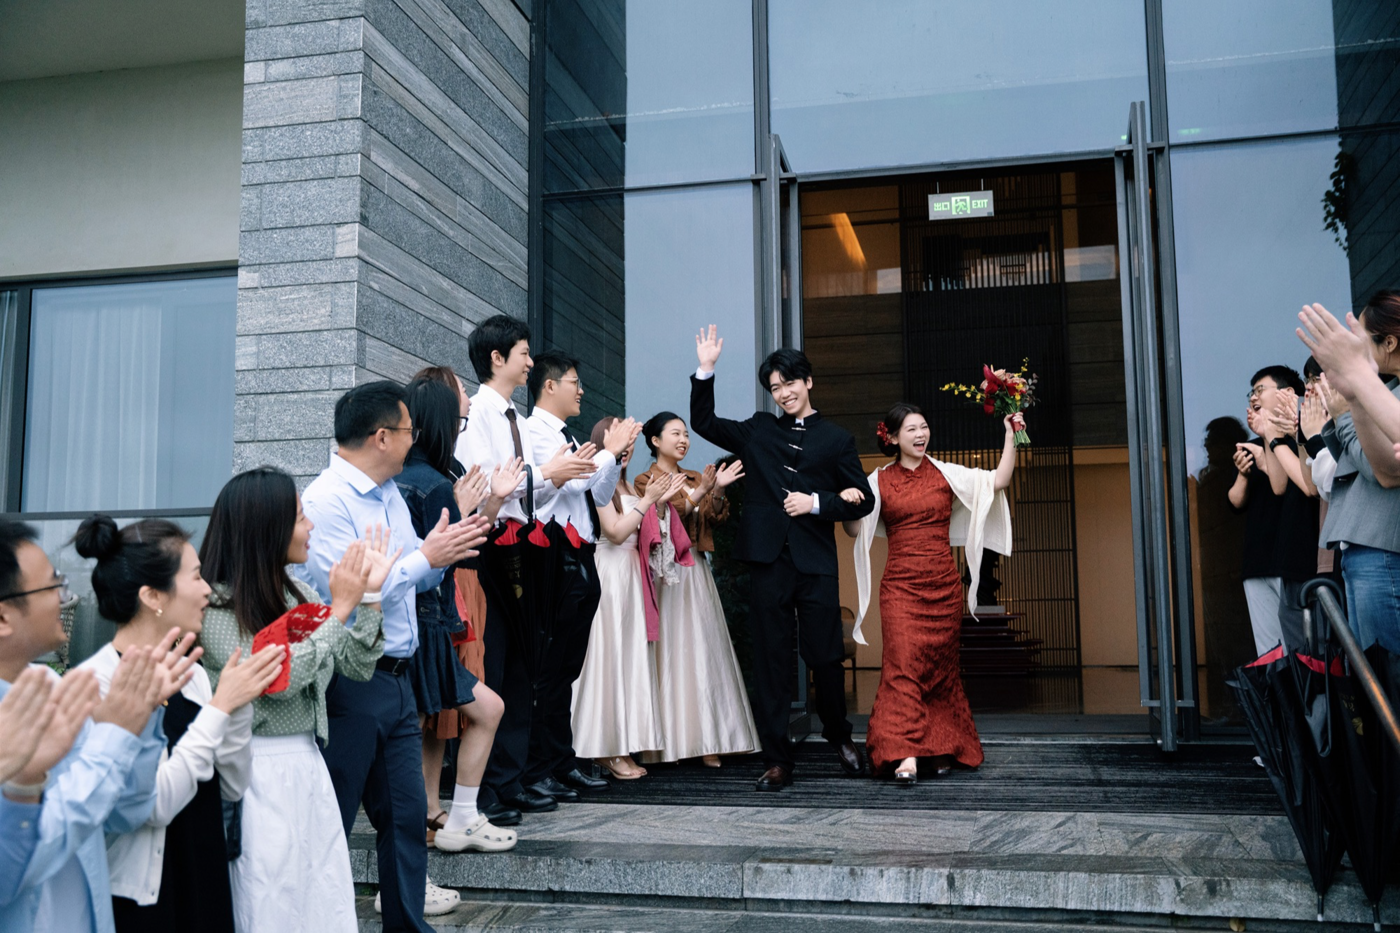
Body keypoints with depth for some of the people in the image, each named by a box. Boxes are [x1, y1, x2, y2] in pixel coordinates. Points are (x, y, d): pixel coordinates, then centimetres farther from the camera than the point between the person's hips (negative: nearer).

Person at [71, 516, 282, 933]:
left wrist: (240, 705, -10)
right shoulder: (96, 683, -17)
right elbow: (154, 804, -23)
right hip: (138, 898, -6)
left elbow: (232, 786, 4)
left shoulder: (192, 672, 3)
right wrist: (220, 707, -20)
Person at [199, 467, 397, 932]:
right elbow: (277, 679, -21)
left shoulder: (299, 592, 8)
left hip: (308, 764, 7)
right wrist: (339, 608, -14)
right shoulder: (216, 605, -13)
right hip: (257, 773, -7)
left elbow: (357, 667, 8)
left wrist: (369, 594, -2)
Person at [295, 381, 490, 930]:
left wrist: (452, 539, 2)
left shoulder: (391, 496, 13)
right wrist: (426, 556, -17)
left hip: (395, 679, 9)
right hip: (349, 686, -9)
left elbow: (419, 577, 19)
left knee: (406, 816, 15)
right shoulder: (327, 500, -16)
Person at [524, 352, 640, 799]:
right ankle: (537, 771, 0)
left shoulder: (568, 436, 19)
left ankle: (563, 762, 21)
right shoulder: (535, 431, -7)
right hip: (558, 558, -9)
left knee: (567, 668, 13)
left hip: (582, 559, 9)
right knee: (550, 668, -6)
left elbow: (598, 494, 23)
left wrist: (616, 455, 11)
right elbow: (572, 481, -18)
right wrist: (609, 450, -6)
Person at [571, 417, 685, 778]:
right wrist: (648, 500, -11)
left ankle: (621, 748, 12)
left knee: (629, 655, 7)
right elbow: (616, 532, -15)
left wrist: (660, 500, 7)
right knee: (608, 656, -5)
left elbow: (641, 534, 14)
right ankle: (608, 751, 0)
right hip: (608, 573, -9)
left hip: (630, 574, 9)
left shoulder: (627, 485, 17)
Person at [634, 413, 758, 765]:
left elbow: (711, 520, 5)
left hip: (695, 573, 5)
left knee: (702, 651, -1)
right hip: (666, 574, -5)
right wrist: (697, 493, -20)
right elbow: (664, 521, -11)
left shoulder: (695, 479, 17)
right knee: (671, 650, -6)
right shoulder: (645, 480, 3)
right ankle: (669, 740, -2)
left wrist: (718, 489, -10)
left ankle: (705, 741, -1)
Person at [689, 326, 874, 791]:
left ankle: (839, 735, 29)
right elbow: (703, 423, 16)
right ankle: (776, 760, 9)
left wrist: (817, 502, -8)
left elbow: (862, 500, 8)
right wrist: (706, 370, 6)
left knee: (826, 657, 2)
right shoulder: (758, 431, 16)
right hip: (769, 561, 1)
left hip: (816, 565, -1)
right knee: (771, 663, 2)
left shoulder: (836, 439, 11)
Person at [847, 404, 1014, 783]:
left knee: (941, 667, 6)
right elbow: (855, 529, 4)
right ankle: (905, 755, -18)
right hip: (900, 586, -1)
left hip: (943, 586, 1)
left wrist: (1010, 435, -3)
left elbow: (999, 481, 1)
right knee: (903, 665, -12)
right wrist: (847, 503, -15)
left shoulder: (947, 474, 7)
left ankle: (942, 749, 17)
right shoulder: (879, 481, 6)